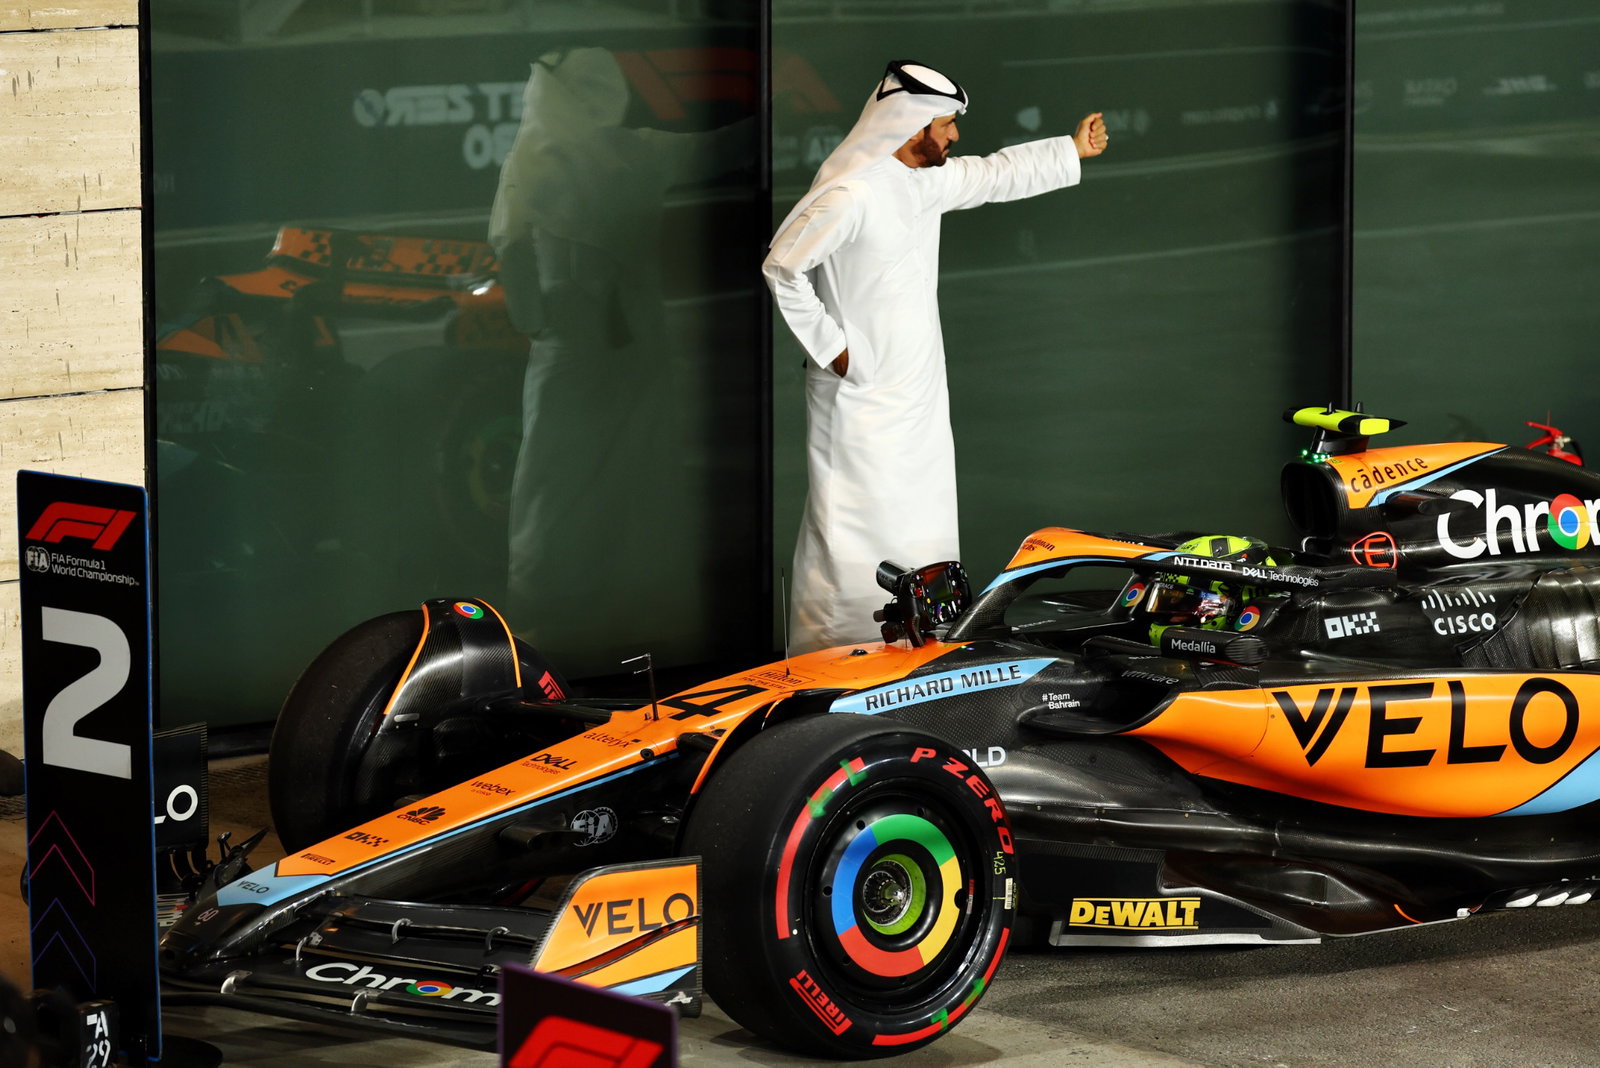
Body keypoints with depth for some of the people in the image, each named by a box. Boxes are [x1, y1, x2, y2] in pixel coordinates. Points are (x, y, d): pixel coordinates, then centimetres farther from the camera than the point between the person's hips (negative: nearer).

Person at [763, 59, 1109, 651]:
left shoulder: (927, 180, 8)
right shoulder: (849, 194, -20)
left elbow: (995, 174, 25)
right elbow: (783, 267, -20)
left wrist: (1073, 150, 32)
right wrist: (829, 346, -16)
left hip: (917, 399, 9)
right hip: (862, 398, -9)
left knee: (925, 535, 13)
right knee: (853, 537, -8)